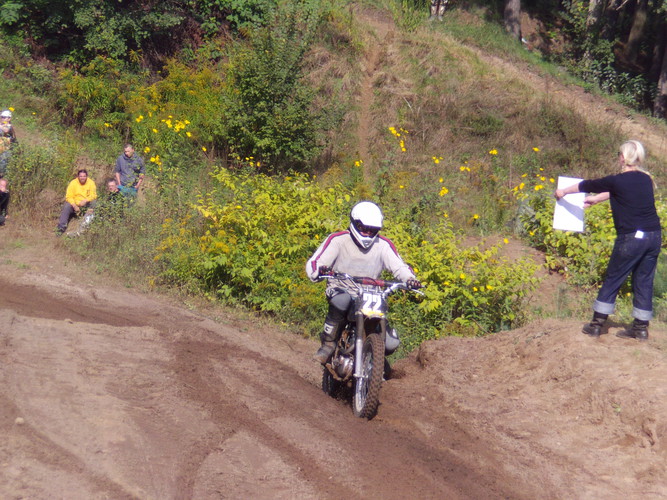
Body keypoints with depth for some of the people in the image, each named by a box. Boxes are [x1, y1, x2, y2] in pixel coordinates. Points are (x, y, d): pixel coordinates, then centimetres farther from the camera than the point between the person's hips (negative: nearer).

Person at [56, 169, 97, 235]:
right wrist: (74, 206, -25)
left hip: (86, 204, 0)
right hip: (75, 204, 0)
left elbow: (93, 195, -11)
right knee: (66, 207, -28)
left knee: (94, 203, -29)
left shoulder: (91, 183, -5)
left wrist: (85, 201, -30)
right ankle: (61, 228, -26)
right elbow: (69, 197, -10)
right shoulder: (73, 183, -7)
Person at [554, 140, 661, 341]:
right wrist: (595, 200, 37)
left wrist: (563, 192, 21)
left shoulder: (618, 181, -10)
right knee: (644, 282, 12)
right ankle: (641, 328, 16)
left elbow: (588, 185, 5)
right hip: (654, 237, 6)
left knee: (612, 280, 6)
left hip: (631, 238, -6)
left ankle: (596, 324, 11)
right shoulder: (646, 179, 9)